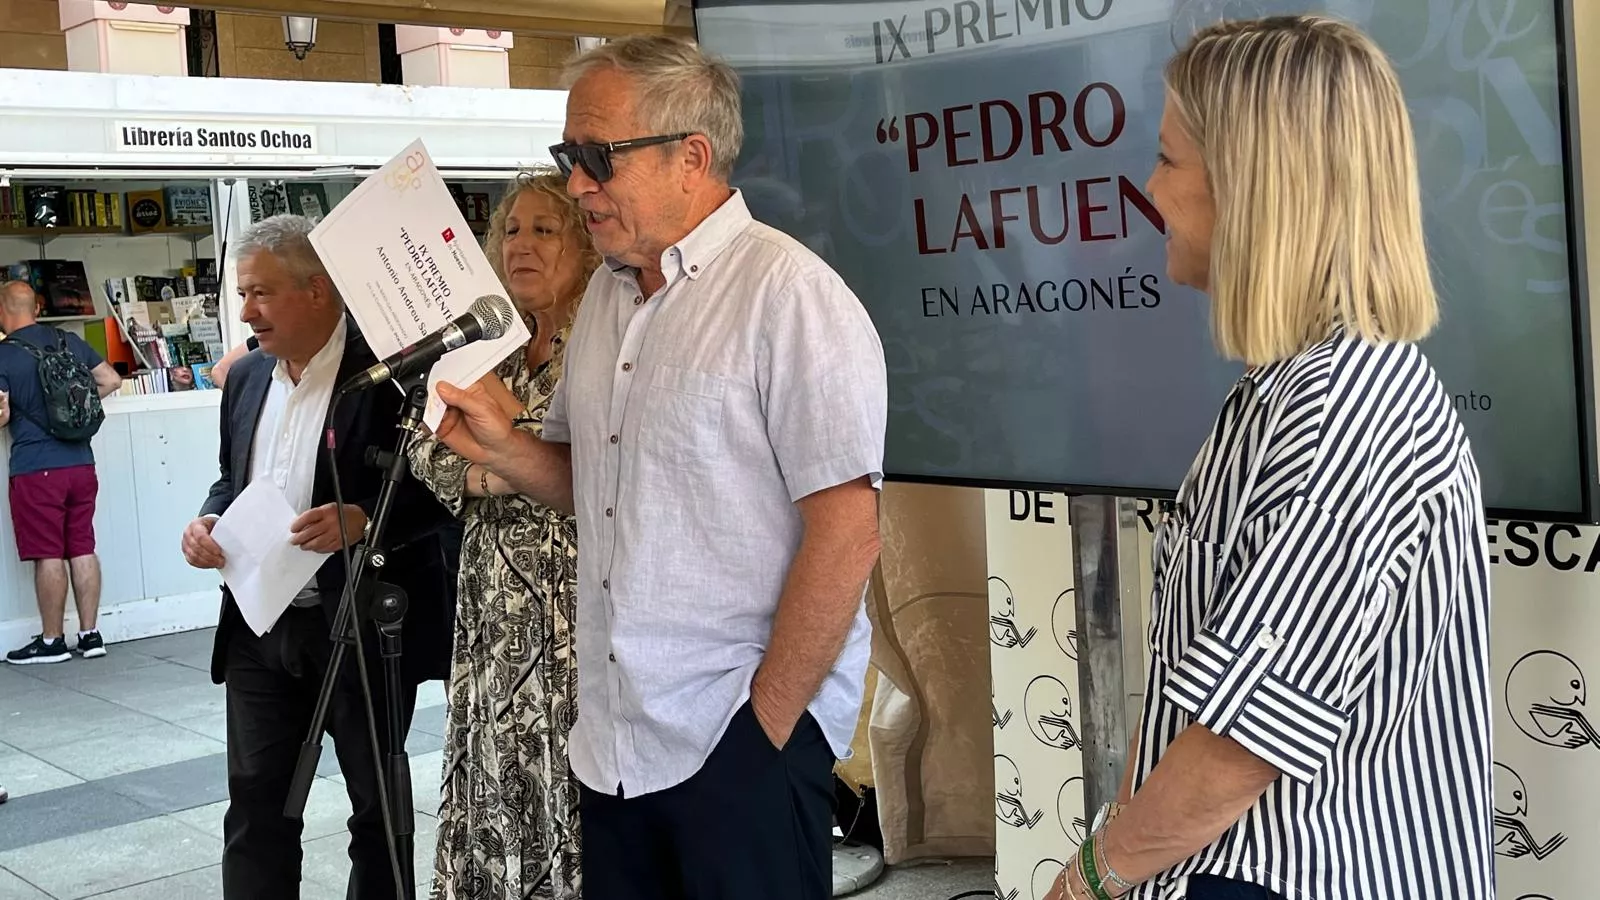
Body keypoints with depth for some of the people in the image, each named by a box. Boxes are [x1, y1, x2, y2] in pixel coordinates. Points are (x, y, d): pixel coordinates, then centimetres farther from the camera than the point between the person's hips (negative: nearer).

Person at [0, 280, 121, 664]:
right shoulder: (71, 342, 6)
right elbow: (111, 380, 12)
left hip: (35, 468, -5)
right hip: (80, 461, 5)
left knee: (48, 555, 0)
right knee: (82, 549, 9)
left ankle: (52, 641, 7)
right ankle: (90, 635, 13)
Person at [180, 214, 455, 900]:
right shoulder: (246, 378, 9)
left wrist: (363, 521, -28)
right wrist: (209, 520, 1)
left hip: (363, 629, -6)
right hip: (260, 626, 6)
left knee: (376, 804, 11)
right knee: (255, 805, 7)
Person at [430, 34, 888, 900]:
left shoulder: (789, 294, -14)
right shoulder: (607, 293, 11)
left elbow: (846, 536, -18)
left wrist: (765, 724, -14)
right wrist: (501, 448, -1)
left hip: (744, 736, -7)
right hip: (613, 735, 7)